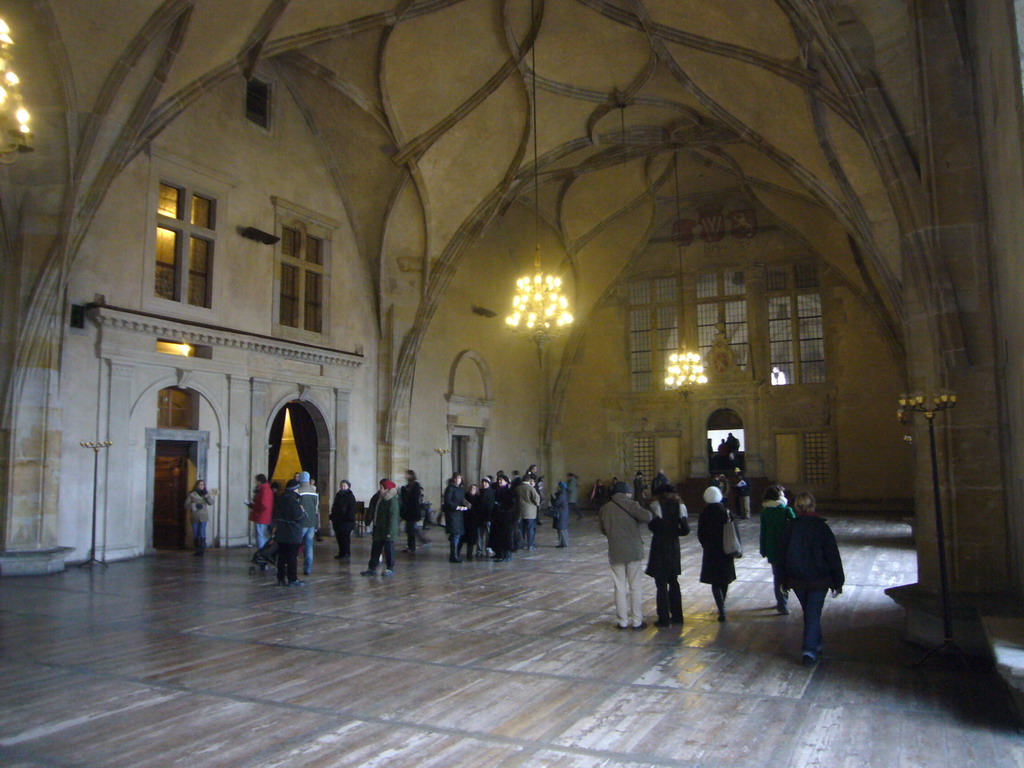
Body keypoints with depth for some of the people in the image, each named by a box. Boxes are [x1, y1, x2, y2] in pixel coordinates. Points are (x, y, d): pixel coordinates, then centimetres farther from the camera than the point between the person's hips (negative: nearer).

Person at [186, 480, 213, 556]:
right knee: (195, 534, 5)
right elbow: (186, 505, -3)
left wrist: (206, 494, -16)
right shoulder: (192, 494, 2)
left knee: (202, 533, -12)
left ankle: (201, 550, -11)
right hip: (194, 517, 0)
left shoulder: (207, 493, 8)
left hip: (203, 517, 0)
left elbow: (211, 503, -5)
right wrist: (195, 505, -16)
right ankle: (197, 550, 14)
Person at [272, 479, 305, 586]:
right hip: (293, 534, -8)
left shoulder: (279, 498, 9)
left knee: (281, 556, 12)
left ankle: (281, 579, 16)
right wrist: (303, 511, -2)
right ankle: (292, 579, 3)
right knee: (292, 557, -1)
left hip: (281, 533, 8)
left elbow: (275, 515, 17)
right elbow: (299, 516, -19)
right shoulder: (293, 500, -18)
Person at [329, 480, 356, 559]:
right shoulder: (338, 495, 16)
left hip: (346, 521, -7)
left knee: (345, 537, -5)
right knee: (339, 537, 8)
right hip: (337, 521, 7)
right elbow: (334, 507, 21)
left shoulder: (350, 496, -5)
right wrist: (332, 517, 14)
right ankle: (341, 553, 15)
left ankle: (346, 554, -1)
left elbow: (352, 509, -11)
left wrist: (349, 518, -19)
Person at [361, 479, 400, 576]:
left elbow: (393, 516, -19)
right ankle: (372, 568, 16)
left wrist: (390, 531, -22)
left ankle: (390, 569, 9)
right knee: (375, 549, 11)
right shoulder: (380, 498, 13)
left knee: (388, 549, 0)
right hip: (378, 529, 9)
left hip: (387, 531, -9)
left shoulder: (392, 500, -16)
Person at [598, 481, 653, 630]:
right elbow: (647, 517, -20)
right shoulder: (630, 504, -8)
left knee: (620, 587, 9)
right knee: (636, 586, 7)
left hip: (615, 552, 3)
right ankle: (637, 621, 11)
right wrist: (637, 519, 0)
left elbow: (602, 529, 11)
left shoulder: (605, 508, 3)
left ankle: (623, 621, 13)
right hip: (634, 551, -2)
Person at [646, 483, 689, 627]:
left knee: (661, 584, 1)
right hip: (674, 547, 4)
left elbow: (651, 525, -14)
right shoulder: (679, 505, 1)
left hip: (660, 548, -4)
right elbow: (686, 529, -4)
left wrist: (660, 532, 6)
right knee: (673, 582, 16)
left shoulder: (657, 505, -9)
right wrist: (673, 532, 12)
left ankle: (664, 618, 3)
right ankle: (677, 616, 20)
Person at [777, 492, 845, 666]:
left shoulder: (790, 527, -3)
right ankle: (810, 650, -8)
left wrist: (785, 580, 13)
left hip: (796, 579, 3)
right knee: (813, 613, 1)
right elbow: (833, 556, -8)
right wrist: (838, 582, 0)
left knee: (809, 612, 20)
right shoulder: (821, 527, -11)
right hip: (819, 580, -3)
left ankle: (816, 643, 33)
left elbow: (782, 554, 3)